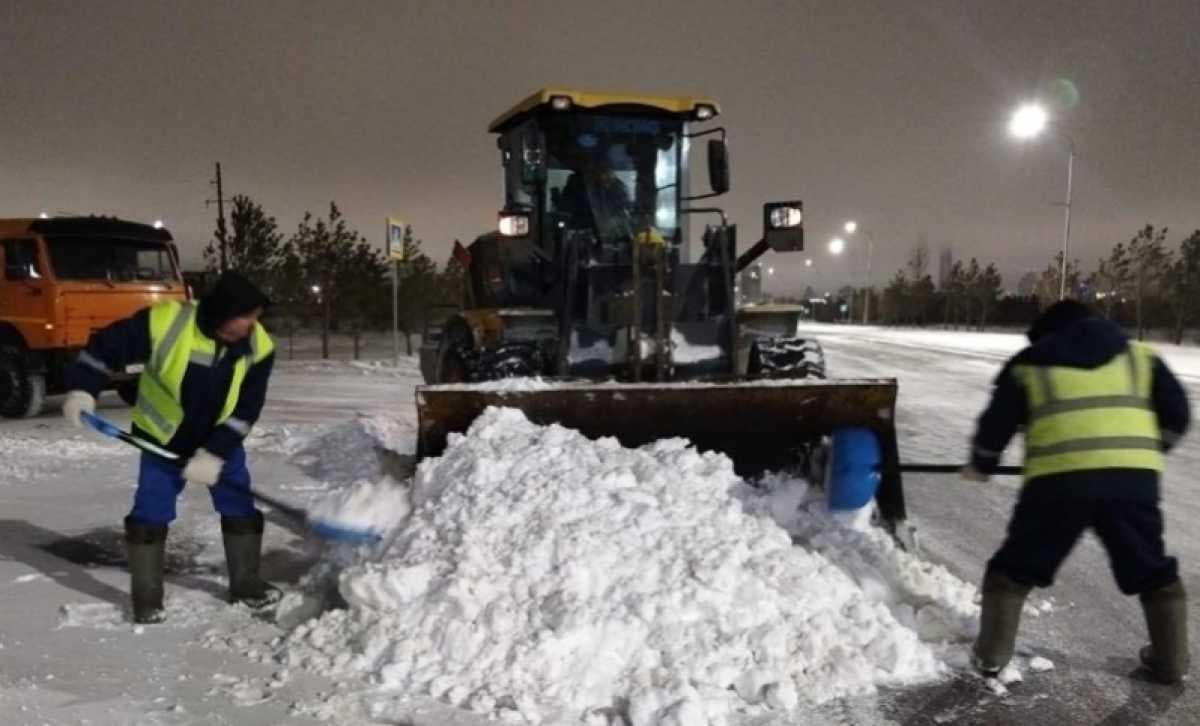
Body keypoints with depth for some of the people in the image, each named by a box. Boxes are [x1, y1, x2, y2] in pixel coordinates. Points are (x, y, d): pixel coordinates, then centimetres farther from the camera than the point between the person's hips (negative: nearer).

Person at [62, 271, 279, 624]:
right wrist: (82, 390, -18)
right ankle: (146, 596, 13)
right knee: (150, 513, -2)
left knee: (241, 509, 5)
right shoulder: (165, 322, -29)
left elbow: (245, 409, -18)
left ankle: (246, 582, 20)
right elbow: (106, 346, -15)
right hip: (163, 437, -2)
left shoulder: (258, 346, -21)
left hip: (222, 440, 3)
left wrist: (215, 453, -22)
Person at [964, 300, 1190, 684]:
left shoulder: (1027, 364, 14)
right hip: (1133, 478, 2)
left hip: (1060, 480, -2)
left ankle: (991, 654, 16)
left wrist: (980, 466, 32)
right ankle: (1171, 660, 32)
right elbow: (1177, 414, 18)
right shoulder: (1140, 356, 20)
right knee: (1154, 572, 23)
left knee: (1015, 568, 13)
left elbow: (996, 424, 15)